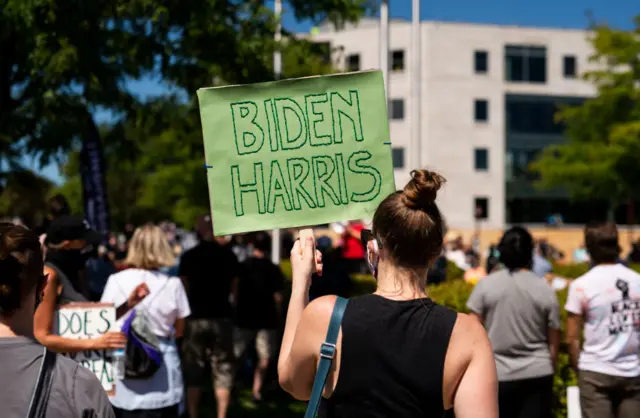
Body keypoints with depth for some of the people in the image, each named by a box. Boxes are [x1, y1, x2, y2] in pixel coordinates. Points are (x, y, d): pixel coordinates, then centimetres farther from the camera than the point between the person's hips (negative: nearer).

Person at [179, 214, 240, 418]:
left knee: (193, 372, 9)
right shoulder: (227, 254, -1)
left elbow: (184, 288, -4)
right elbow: (234, 285, 5)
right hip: (222, 316, 0)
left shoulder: (189, 256, -3)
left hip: (196, 317, 0)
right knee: (223, 370, 6)